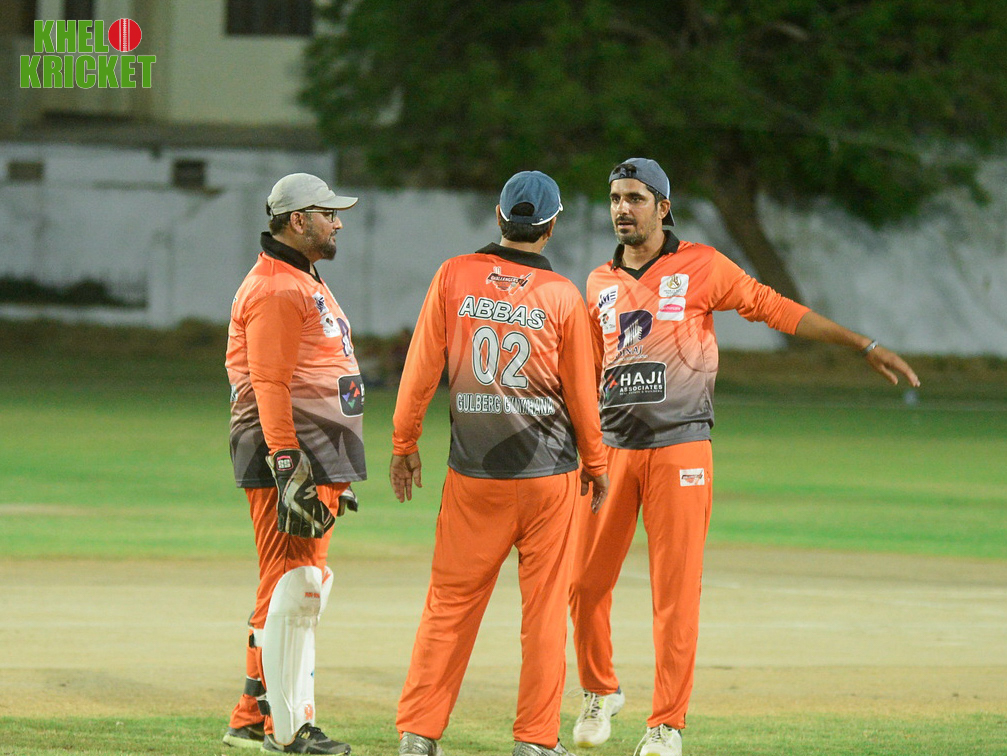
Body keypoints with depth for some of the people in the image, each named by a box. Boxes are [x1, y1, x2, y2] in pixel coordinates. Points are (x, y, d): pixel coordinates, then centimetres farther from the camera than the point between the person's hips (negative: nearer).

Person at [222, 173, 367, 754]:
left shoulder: (307, 283, 21)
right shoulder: (275, 288, -12)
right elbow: (270, 383, -19)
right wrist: (288, 466, -25)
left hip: (321, 460, 11)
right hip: (292, 456, -11)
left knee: (306, 589, 12)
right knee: (293, 587, -10)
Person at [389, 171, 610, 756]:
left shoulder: (454, 278, -2)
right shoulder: (562, 296, -4)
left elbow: (422, 368, 0)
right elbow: (582, 393, 2)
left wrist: (405, 445, 11)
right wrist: (596, 465, 16)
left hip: (473, 475, 1)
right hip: (549, 474, -1)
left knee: (450, 603, 6)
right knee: (544, 608, 6)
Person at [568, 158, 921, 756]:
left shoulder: (700, 267, 1)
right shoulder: (601, 284, 13)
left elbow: (776, 309, 1)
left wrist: (865, 346, -2)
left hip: (680, 450, -3)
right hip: (613, 450, 4)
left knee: (676, 591, -6)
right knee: (586, 582, 1)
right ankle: (600, 693, 24)